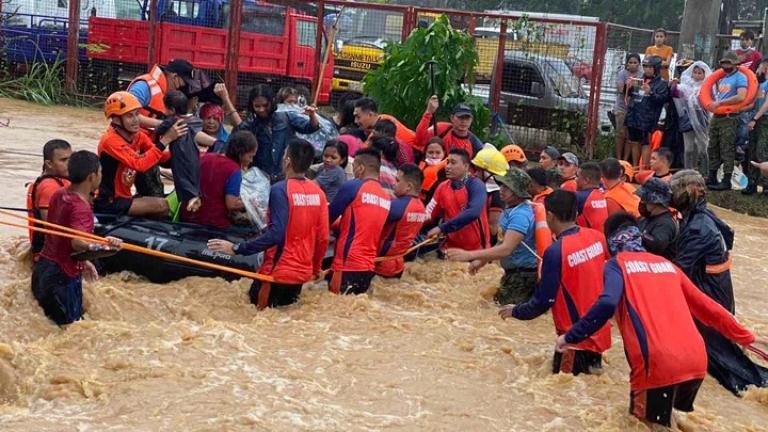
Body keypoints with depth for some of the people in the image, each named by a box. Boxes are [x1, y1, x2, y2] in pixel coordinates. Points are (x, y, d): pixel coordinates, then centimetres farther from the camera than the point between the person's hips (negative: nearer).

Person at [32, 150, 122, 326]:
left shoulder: (59, 195, 8)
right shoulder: (80, 208, -20)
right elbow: (77, 242, -37)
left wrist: (82, 261, 27)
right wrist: (100, 246, -56)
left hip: (43, 268, 9)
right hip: (63, 277, -9)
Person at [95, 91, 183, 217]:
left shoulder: (137, 135, 3)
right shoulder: (111, 140, -21)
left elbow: (161, 157, -3)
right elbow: (140, 165, -32)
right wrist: (166, 139, -34)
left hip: (124, 197, 8)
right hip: (108, 203, -8)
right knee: (163, 206, -19)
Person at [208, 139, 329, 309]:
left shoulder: (280, 189, -16)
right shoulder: (318, 192, 1)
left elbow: (275, 234, -24)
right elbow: (323, 237, 5)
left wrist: (236, 249, -21)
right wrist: (316, 268, 21)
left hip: (278, 272, -6)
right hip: (303, 273, 6)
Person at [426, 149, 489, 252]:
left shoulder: (476, 185, -12)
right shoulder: (442, 187, 4)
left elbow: (473, 213, -28)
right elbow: (429, 216, 4)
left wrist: (442, 228, -29)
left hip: (476, 249, -4)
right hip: (451, 247, 4)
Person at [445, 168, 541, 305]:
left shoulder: (521, 215, -24)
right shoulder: (511, 210, 9)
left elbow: (506, 249, -32)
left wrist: (469, 255, -36)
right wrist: (482, 260, 12)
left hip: (523, 275, -10)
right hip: (513, 272, 10)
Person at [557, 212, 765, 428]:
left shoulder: (617, 264, 6)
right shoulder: (666, 264, 23)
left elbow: (606, 305, -13)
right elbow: (705, 306, 27)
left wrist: (571, 337, -6)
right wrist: (744, 337, 34)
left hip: (659, 364, -6)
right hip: (696, 361, 6)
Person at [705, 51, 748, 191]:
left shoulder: (740, 78, -7)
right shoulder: (722, 78, 18)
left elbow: (741, 97, -22)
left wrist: (719, 103, -20)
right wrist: (710, 103, 9)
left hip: (729, 118, -9)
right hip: (716, 117, 9)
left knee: (727, 151, -8)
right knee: (713, 148, 12)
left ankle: (726, 181, -7)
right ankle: (712, 178, 20)